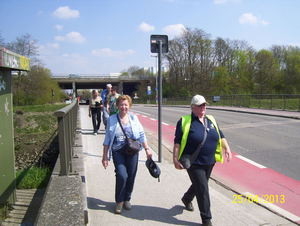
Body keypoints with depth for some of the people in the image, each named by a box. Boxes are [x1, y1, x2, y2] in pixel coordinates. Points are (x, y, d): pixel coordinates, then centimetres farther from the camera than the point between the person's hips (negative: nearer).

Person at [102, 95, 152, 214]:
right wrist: (105, 156, 3)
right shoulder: (111, 119, 3)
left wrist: (147, 149, 5)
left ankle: (127, 199, 28)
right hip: (118, 152, -2)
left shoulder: (134, 118, 6)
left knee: (131, 176, 4)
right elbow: (107, 139, 5)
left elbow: (142, 135, 11)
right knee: (121, 175, -15)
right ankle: (119, 201, 7)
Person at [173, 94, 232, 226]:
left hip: (209, 162, 6)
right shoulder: (185, 121, -9)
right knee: (203, 189, -5)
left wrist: (227, 149, 5)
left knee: (199, 185, 21)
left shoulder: (211, 120, 9)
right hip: (194, 163, -6)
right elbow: (177, 142, -10)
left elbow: (221, 136, 17)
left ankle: (187, 199, 51)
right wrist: (175, 158, -15)